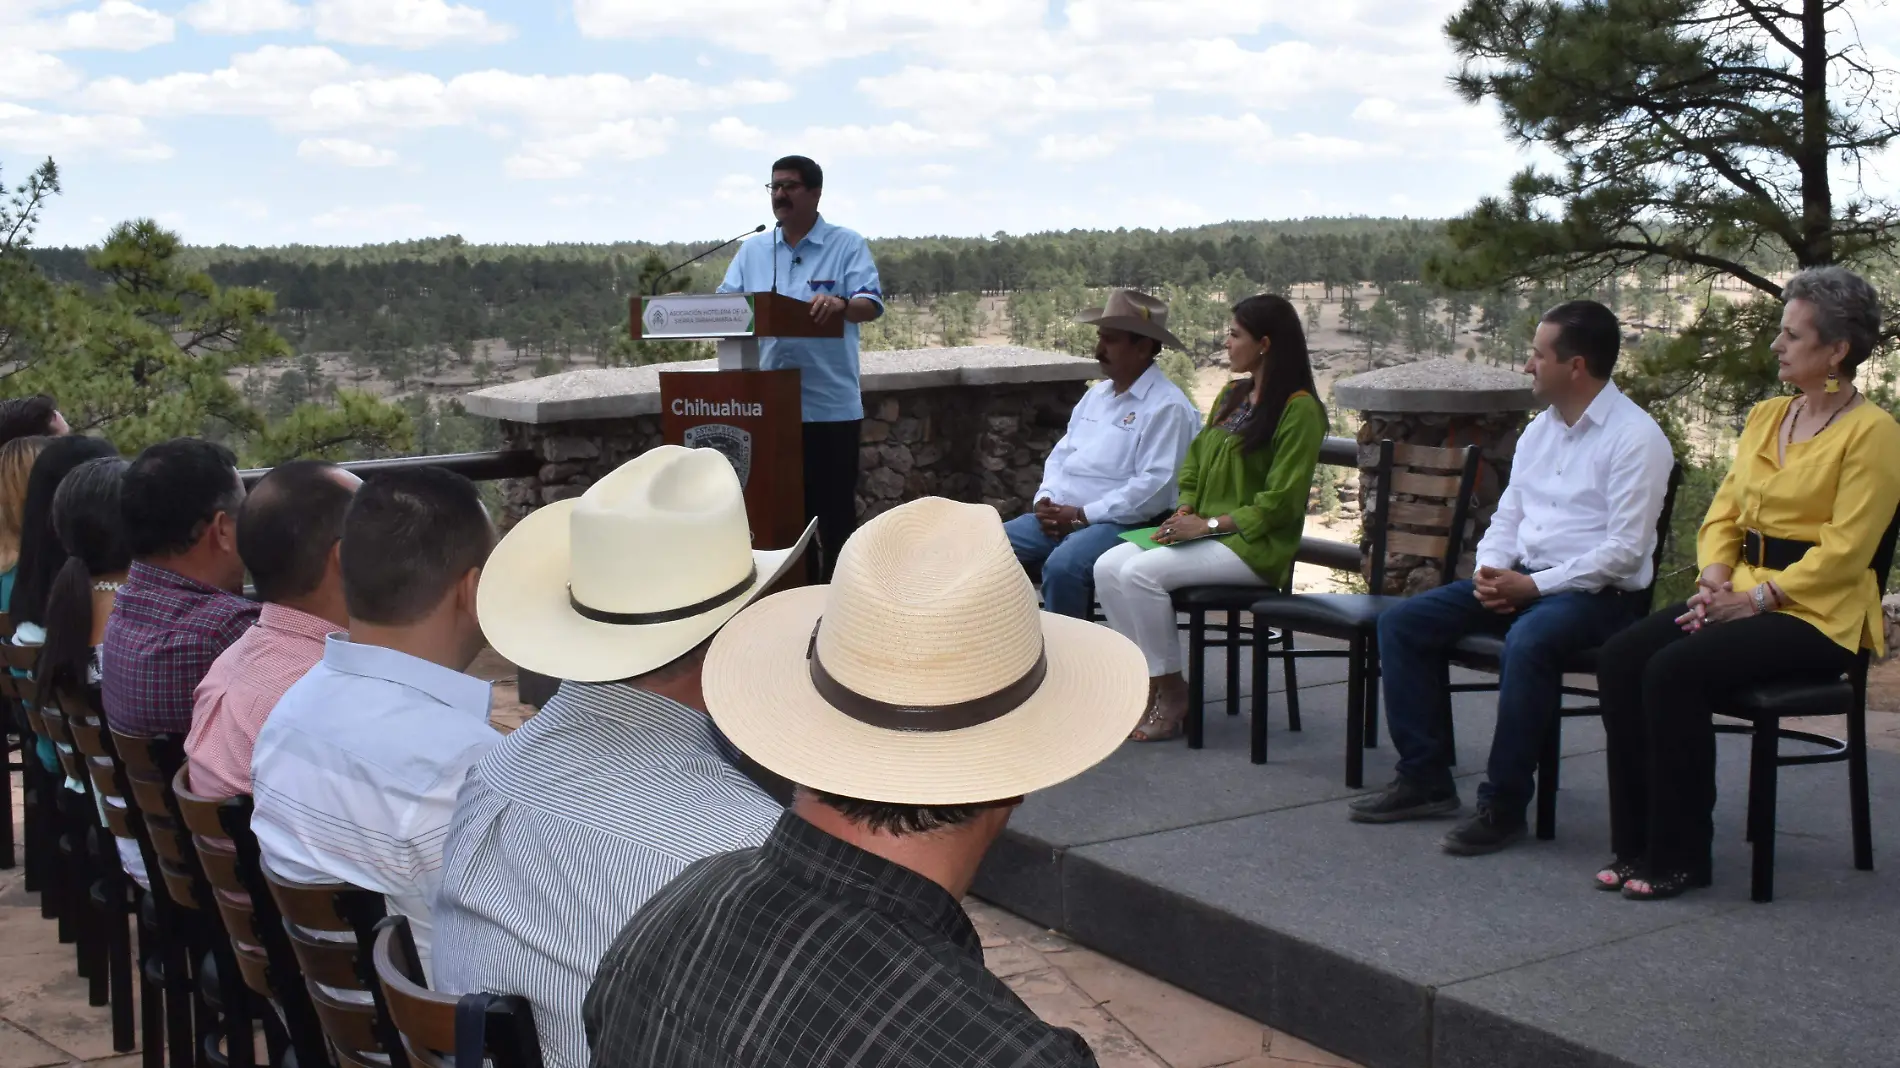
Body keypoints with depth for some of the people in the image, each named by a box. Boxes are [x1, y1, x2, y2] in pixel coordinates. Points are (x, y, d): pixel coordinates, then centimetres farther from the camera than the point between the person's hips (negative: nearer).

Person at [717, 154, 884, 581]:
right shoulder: (752, 250, 12)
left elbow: (872, 305, -11)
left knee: (835, 510, 3)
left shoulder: (847, 245, -1)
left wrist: (841, 304, -33)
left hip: (831, 404, -4)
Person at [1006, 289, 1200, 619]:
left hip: (1122, 524, -8)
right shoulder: (1096, 394, 18)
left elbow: (1155, 488, -18)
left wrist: (1083, 515, -17)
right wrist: (1046, 500, 0)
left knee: (1062, 566, -35)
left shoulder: (1167, 406, -9)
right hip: (1060, 515, 8)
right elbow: (1061, 455, 21)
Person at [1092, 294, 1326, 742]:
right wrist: (1184, 512, 0)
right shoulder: (1231, 396, 18)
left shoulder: (1299, 408, -9)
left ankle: (1171, 693, -14)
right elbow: (1194, 465, 21)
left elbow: (1280, 502, -15)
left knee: (1141, 572, -28)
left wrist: (1208, 524, -18)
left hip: (1255, 545, -8)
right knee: (1108, 567, -14)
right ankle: (1148, 679, -7)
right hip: (1205, 533, 8)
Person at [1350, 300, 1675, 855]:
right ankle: (1425, 779, -1)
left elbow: (1626, 550, -17)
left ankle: (1503, 804, -25)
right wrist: (1489, 571, -3)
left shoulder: (1635, 438, -11)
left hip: (1597, 593, -8)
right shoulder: (1540, 429, 15)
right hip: (1519, 579, 8)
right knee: (1402, 622, -4)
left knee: (1528, 641, -39)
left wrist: (1533, 586, -19)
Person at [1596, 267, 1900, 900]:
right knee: (1621, 657, -18)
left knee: (1675, 671, -29)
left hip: (1817, 612, -7)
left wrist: (1753, 599, -19)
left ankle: (1681, 857, -16)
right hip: (1741, 597, 7)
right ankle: (1635, 845, -11)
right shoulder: (1766, 417, 15)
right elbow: (1723, 513, 14)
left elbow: (1844, 549, -15)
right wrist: (1713, 581, -5)